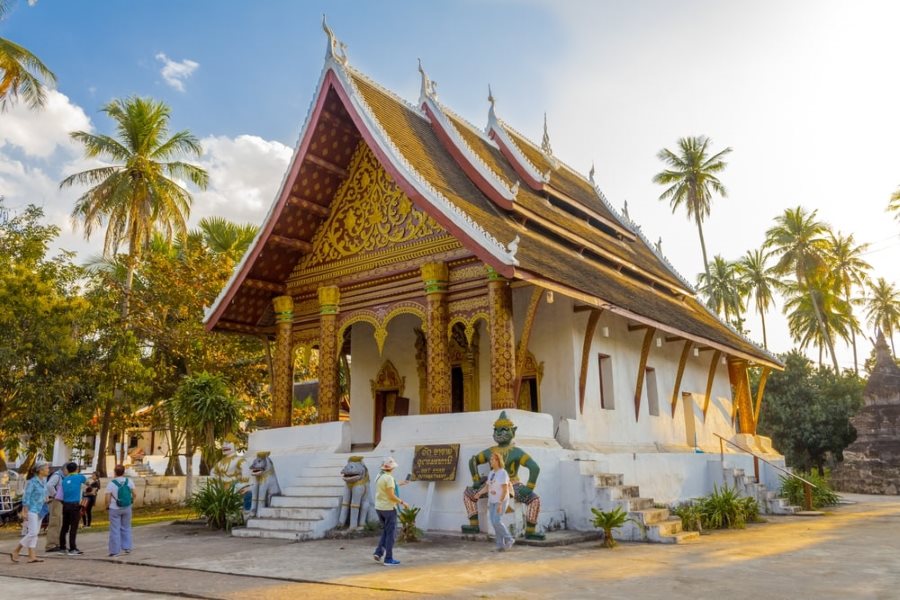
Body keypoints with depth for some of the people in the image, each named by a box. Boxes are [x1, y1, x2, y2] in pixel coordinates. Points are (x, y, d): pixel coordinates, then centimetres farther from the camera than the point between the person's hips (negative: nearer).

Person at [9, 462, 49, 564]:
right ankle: (15, 552, 3)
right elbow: (26, 497, -15)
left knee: (34, 534, 6)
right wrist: (24, 512, -16)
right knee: (32, 533, -11)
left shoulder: (44, 480, 7)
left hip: (39, 511, 8)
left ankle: (31, 556, 6)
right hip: (31, 510, -8)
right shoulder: (32, 481, -15)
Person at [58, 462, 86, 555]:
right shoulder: (79, 477, 2)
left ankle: (62, 547, 21)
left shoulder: (65, 479, 13)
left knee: (65, 527, 13)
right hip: (74, 505, -5)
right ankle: (72, 549, -4)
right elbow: (86, 481, 22)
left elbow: (63, 491, 11)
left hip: (65, 505, 5)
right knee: (73, 527, -4)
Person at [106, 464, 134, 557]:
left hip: (115, 509, -3)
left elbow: (108, 499, -14)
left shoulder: (111, 483, -14)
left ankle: (115, 551, 8)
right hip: (127, 508, 3)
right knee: (126, 528, 18)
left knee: (115, 530, 5)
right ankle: (127, 547, 20)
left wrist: (107, 506, 6)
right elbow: (134, 494, -1)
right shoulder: (129, 481, -5)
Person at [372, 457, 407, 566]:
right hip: (388, 508, -8)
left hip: (379, 507, 8)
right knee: (390, 533, 2)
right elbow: (391, 496, -22)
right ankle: (388, 559, 5)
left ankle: (378, 552, 8)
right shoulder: (389, 478, -20)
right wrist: (402, 503, -11)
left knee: (385, 531, 19)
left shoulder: (379, 476, 8)